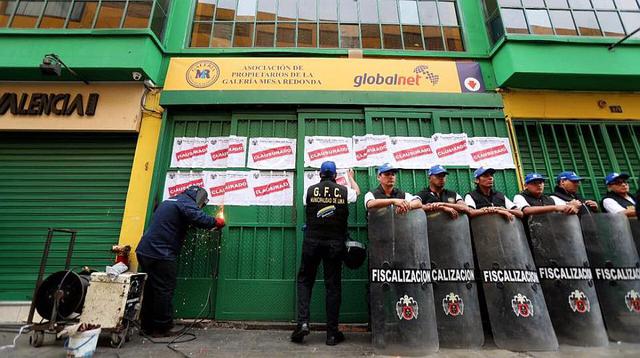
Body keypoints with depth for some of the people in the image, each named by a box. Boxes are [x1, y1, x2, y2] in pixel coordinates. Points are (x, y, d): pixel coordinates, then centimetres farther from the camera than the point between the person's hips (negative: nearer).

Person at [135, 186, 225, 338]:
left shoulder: (170, 201, 21)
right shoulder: (186, 203, -11)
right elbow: (199, 218, -27)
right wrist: (216, 222, -8)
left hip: (145, 251, 10)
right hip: (160, 254, -10)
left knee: (151, 289, 18)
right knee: (164, 291, 1)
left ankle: (148, 326, 29)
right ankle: (162, 328, 11)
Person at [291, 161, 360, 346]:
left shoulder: (311, 190, 2)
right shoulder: (344, 191, 2)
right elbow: (357, 191, 26)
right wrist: (351, 177, 45)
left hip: (312, 240, 0)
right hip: (335, 243, 0)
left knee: (305, 280, 14)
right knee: (333, 285, 7)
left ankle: (303, 322, 2)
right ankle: (332, 332, 14)